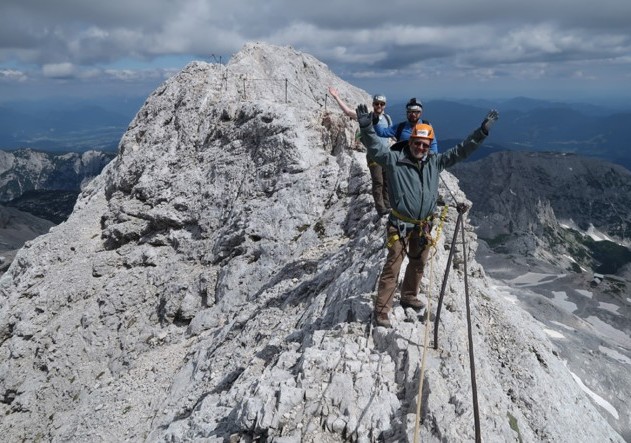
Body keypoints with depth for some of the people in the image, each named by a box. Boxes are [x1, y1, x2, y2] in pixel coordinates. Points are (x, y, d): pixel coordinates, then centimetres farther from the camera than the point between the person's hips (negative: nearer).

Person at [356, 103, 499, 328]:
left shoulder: (435, 162, 4)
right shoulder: (394, 159, -10)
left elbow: (461, 150, 8)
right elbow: (375, 146, -21)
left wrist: (482, 130, 5)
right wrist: (366, 127, -40)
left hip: (423, 226, 6)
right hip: (400, 225, -6)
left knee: (418, 264, 20)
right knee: (393, 267, -5)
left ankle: (409, 297, 42)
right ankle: (381, 310, 3)